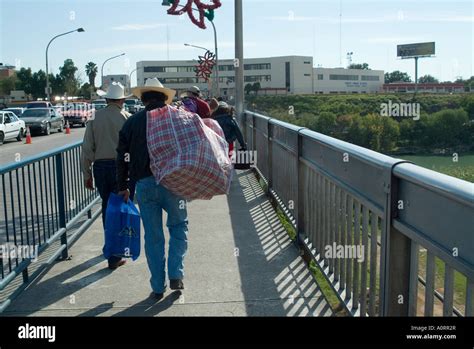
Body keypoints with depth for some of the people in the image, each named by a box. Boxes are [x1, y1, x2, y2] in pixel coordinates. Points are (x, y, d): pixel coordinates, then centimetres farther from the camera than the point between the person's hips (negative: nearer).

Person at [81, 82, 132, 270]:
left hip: (100, 167, 3)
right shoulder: (126, 118, -6)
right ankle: (114, 256, 1)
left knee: (107, 207, 19)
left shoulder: (95, 118, 2)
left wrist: (87, 174, 9)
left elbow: (87, 148, 2)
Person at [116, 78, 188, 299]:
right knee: (178, 226, 17)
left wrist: (123, 186, 16)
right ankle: (175, 275, 8)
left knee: (152, 236, 10)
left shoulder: (132, 122, 9)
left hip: (144, 184, 2)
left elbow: (122, 157, 9)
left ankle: (158, 287, 17)